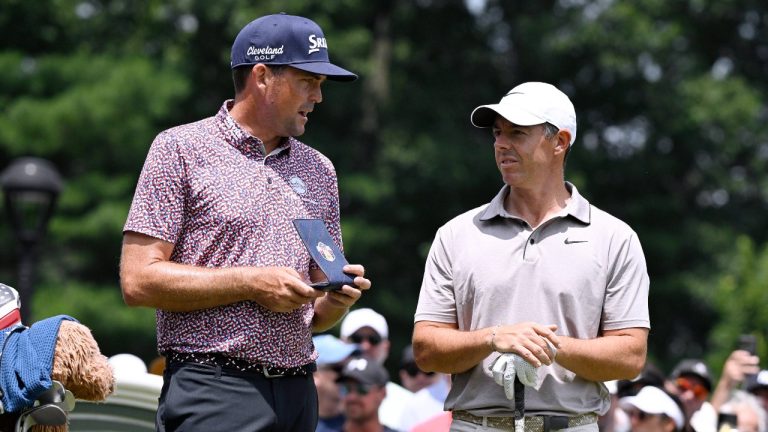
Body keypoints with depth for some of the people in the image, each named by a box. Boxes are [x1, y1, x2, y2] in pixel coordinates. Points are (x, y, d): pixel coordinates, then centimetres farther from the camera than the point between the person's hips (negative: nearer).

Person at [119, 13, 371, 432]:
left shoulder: (318, 170, 17)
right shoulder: (180, 149, 1)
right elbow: (138, 280, -8)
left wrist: (338, 299, -3)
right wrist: (252, 283, -12)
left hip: (297, 395, 6)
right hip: (213, 392, -5)